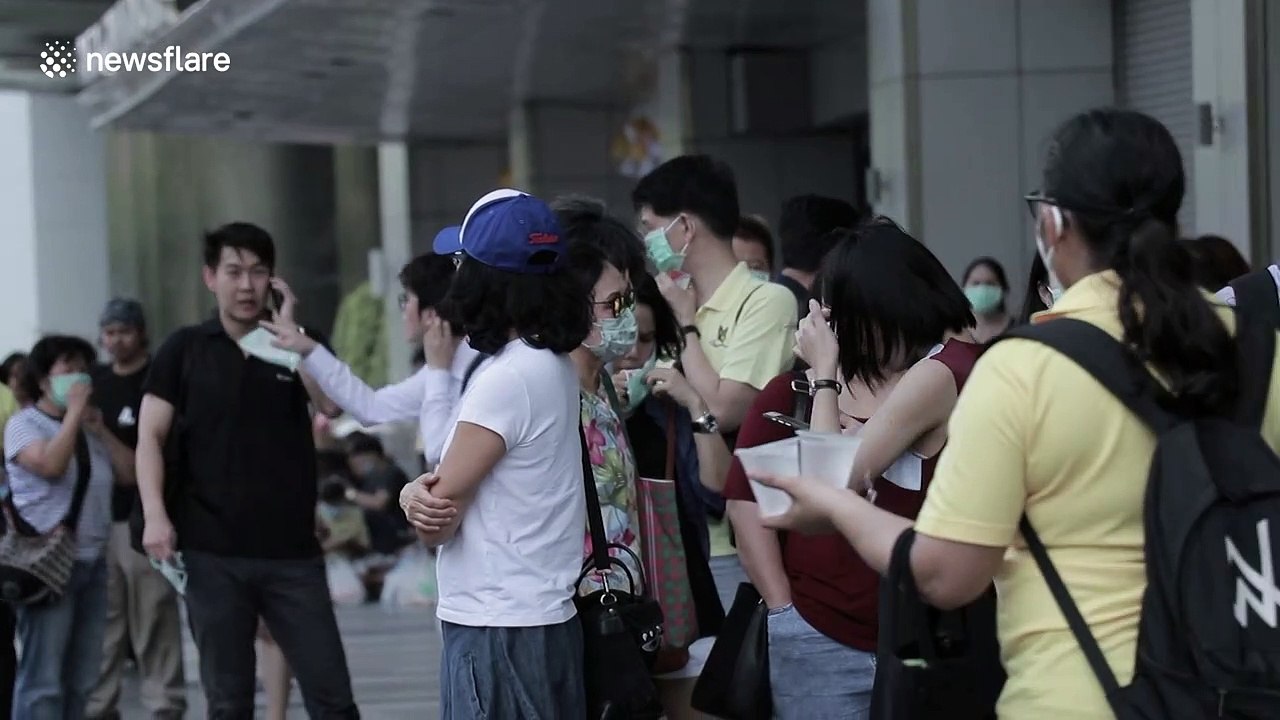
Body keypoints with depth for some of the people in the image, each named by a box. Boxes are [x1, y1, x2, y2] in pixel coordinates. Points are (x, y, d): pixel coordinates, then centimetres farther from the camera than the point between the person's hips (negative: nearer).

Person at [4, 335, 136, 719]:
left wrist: (99, 429, 3)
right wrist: (73, 413, -12)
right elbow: (51, 465, -21)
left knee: (82, 677, 8)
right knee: (43, 678, -9)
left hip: (93, 561, 7)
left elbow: (130, 474, 11)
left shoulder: (88, 428, 17)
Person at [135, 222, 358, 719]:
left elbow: (332, 406, -9)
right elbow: (150, 438, 1)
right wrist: (156, 516, -13)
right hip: (212, 554, -1)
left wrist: (290, 332, -10)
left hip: (293, 552, 1)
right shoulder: (184, 350, 5)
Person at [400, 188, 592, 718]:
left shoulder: (508, 378, -18)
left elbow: (438, 525, -14)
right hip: (548, 619, 9)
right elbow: (439, 504, 13)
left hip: (498, 631, -9)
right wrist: (419, 494, -7)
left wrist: (420, 496, 6)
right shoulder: (557, 367, 10)